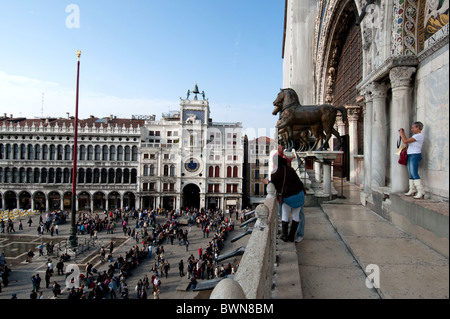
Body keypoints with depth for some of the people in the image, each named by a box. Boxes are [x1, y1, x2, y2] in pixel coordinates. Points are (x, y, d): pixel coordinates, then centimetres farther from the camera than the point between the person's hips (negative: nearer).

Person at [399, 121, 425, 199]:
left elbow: (405, 141, -18)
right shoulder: (416, 136, 19)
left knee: (414, 174, -15)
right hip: (410, 155, 10)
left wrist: (401, 133, -4)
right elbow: (407, 142, 21)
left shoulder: (419, 135, -13)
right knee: (411, 174, 10)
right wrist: (403, 134, 20)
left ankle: (421, 192, -16)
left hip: (415, 155, -10)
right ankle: (412, 191, 14)